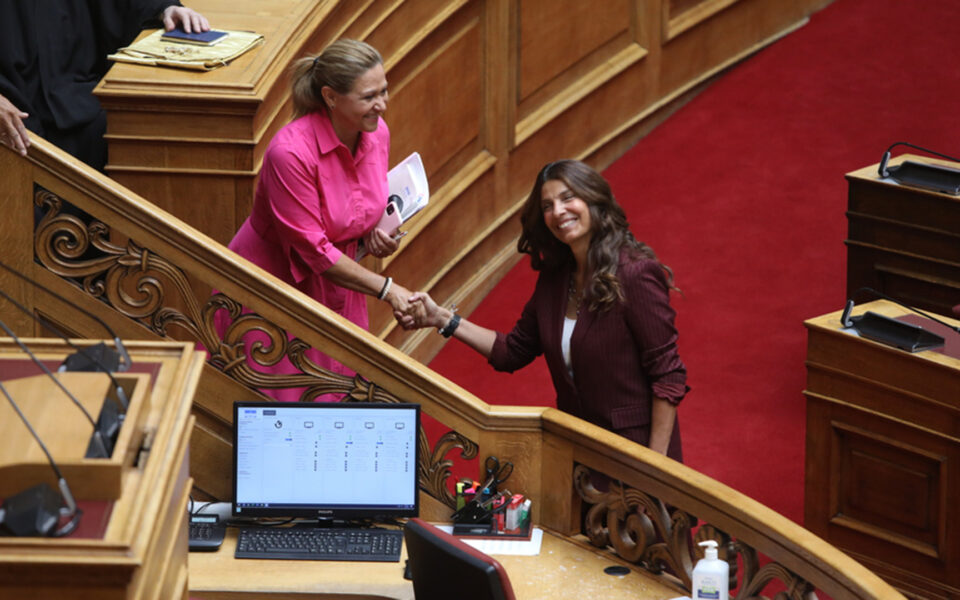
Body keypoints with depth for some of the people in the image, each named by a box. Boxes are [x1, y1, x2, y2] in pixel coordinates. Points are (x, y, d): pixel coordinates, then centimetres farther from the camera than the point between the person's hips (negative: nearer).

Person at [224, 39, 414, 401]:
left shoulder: (377, 132, -7)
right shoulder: (290, 150, -28)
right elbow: (312, 249, -24)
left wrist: (375, 235, -10)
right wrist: (386, 289, -22)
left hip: (336, 278, 6)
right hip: (277, 280, -6)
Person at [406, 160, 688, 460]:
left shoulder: (635, 275, -17)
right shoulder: (554, 279, 5)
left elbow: (668, 377, -17)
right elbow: (513, 351, 13)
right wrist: (444, 319, 4)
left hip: (636, 447, -7)